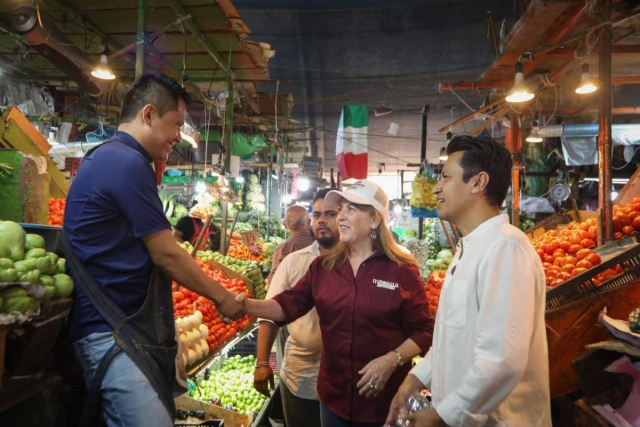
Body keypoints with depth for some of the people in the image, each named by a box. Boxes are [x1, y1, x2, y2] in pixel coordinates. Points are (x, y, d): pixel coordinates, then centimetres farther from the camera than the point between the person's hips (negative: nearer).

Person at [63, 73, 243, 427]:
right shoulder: (128, 163, -16)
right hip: (114, 332, -10)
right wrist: (222, 297, -2)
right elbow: (165, 254, -14)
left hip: (125, 325, 10)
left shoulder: (105, 158, 16)